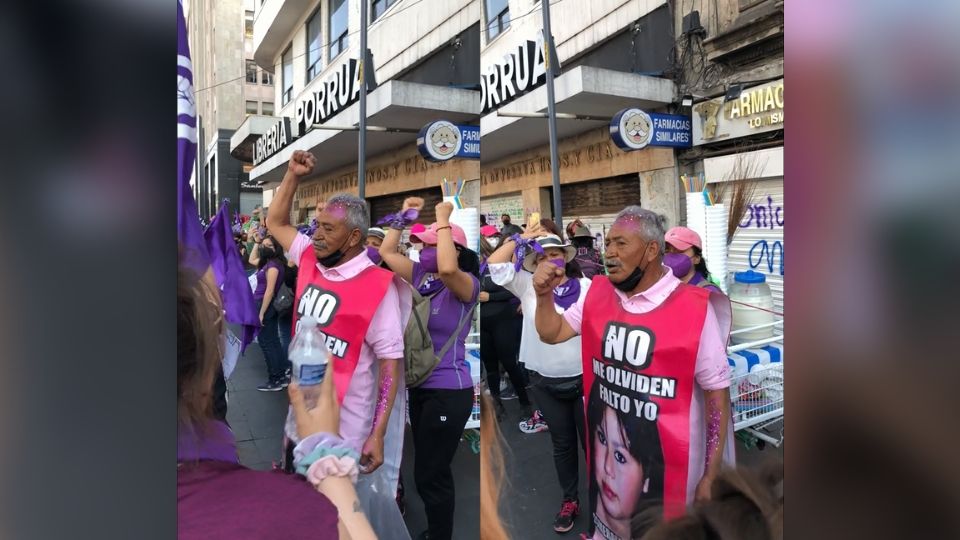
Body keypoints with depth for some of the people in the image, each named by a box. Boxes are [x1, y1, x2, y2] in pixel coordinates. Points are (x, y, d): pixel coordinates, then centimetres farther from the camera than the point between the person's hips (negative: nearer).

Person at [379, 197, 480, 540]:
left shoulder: (466, 285, -16)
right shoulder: (421, 277, 3)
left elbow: (447, 268, -39)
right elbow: (386, 252, 12)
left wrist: (443, 221, -28)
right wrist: (405, 214, 7)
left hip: (449, 392, -8)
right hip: (420, 387, 8)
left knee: (430, 476, 3)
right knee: (430, 472, 23)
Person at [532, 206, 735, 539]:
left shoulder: (694, 308, -17)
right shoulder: (598, 293, -1)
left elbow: (717, 391, -12)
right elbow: (551, 334, 7)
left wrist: (711, 474, -9)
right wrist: (544, 295, -13)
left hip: (668, 456, -4)